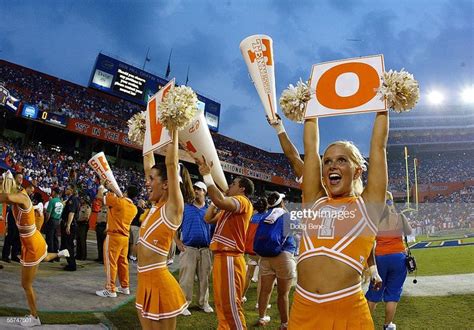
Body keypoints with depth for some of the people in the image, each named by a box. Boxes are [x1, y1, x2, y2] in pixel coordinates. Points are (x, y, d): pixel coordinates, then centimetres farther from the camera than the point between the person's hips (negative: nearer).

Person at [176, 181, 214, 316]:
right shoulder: (184, 207, 3)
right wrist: (178, 242, -7)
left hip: (205, 250, 3)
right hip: (188, 248, -2)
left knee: (204, 278, 12)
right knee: (186, 278, 0)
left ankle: (204, 302, 26)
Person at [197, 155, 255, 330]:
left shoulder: (243, 201, -10)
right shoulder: (228, 208, 21)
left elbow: (220, 201, -30)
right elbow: (208, 218, 23)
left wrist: (207, 175, -24)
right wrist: (216, 197, 21)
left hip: (230, 258, -10)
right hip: (221, 257, 10)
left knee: (231, 305, -7)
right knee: (221, 303, 17)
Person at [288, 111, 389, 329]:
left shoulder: (368, 204, 4)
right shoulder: (314, 202, 10)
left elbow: (378, 146, 8)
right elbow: (310, 149, 15)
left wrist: (382, 108, 15)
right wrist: (311, 113, 24)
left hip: (347, 310, -3)